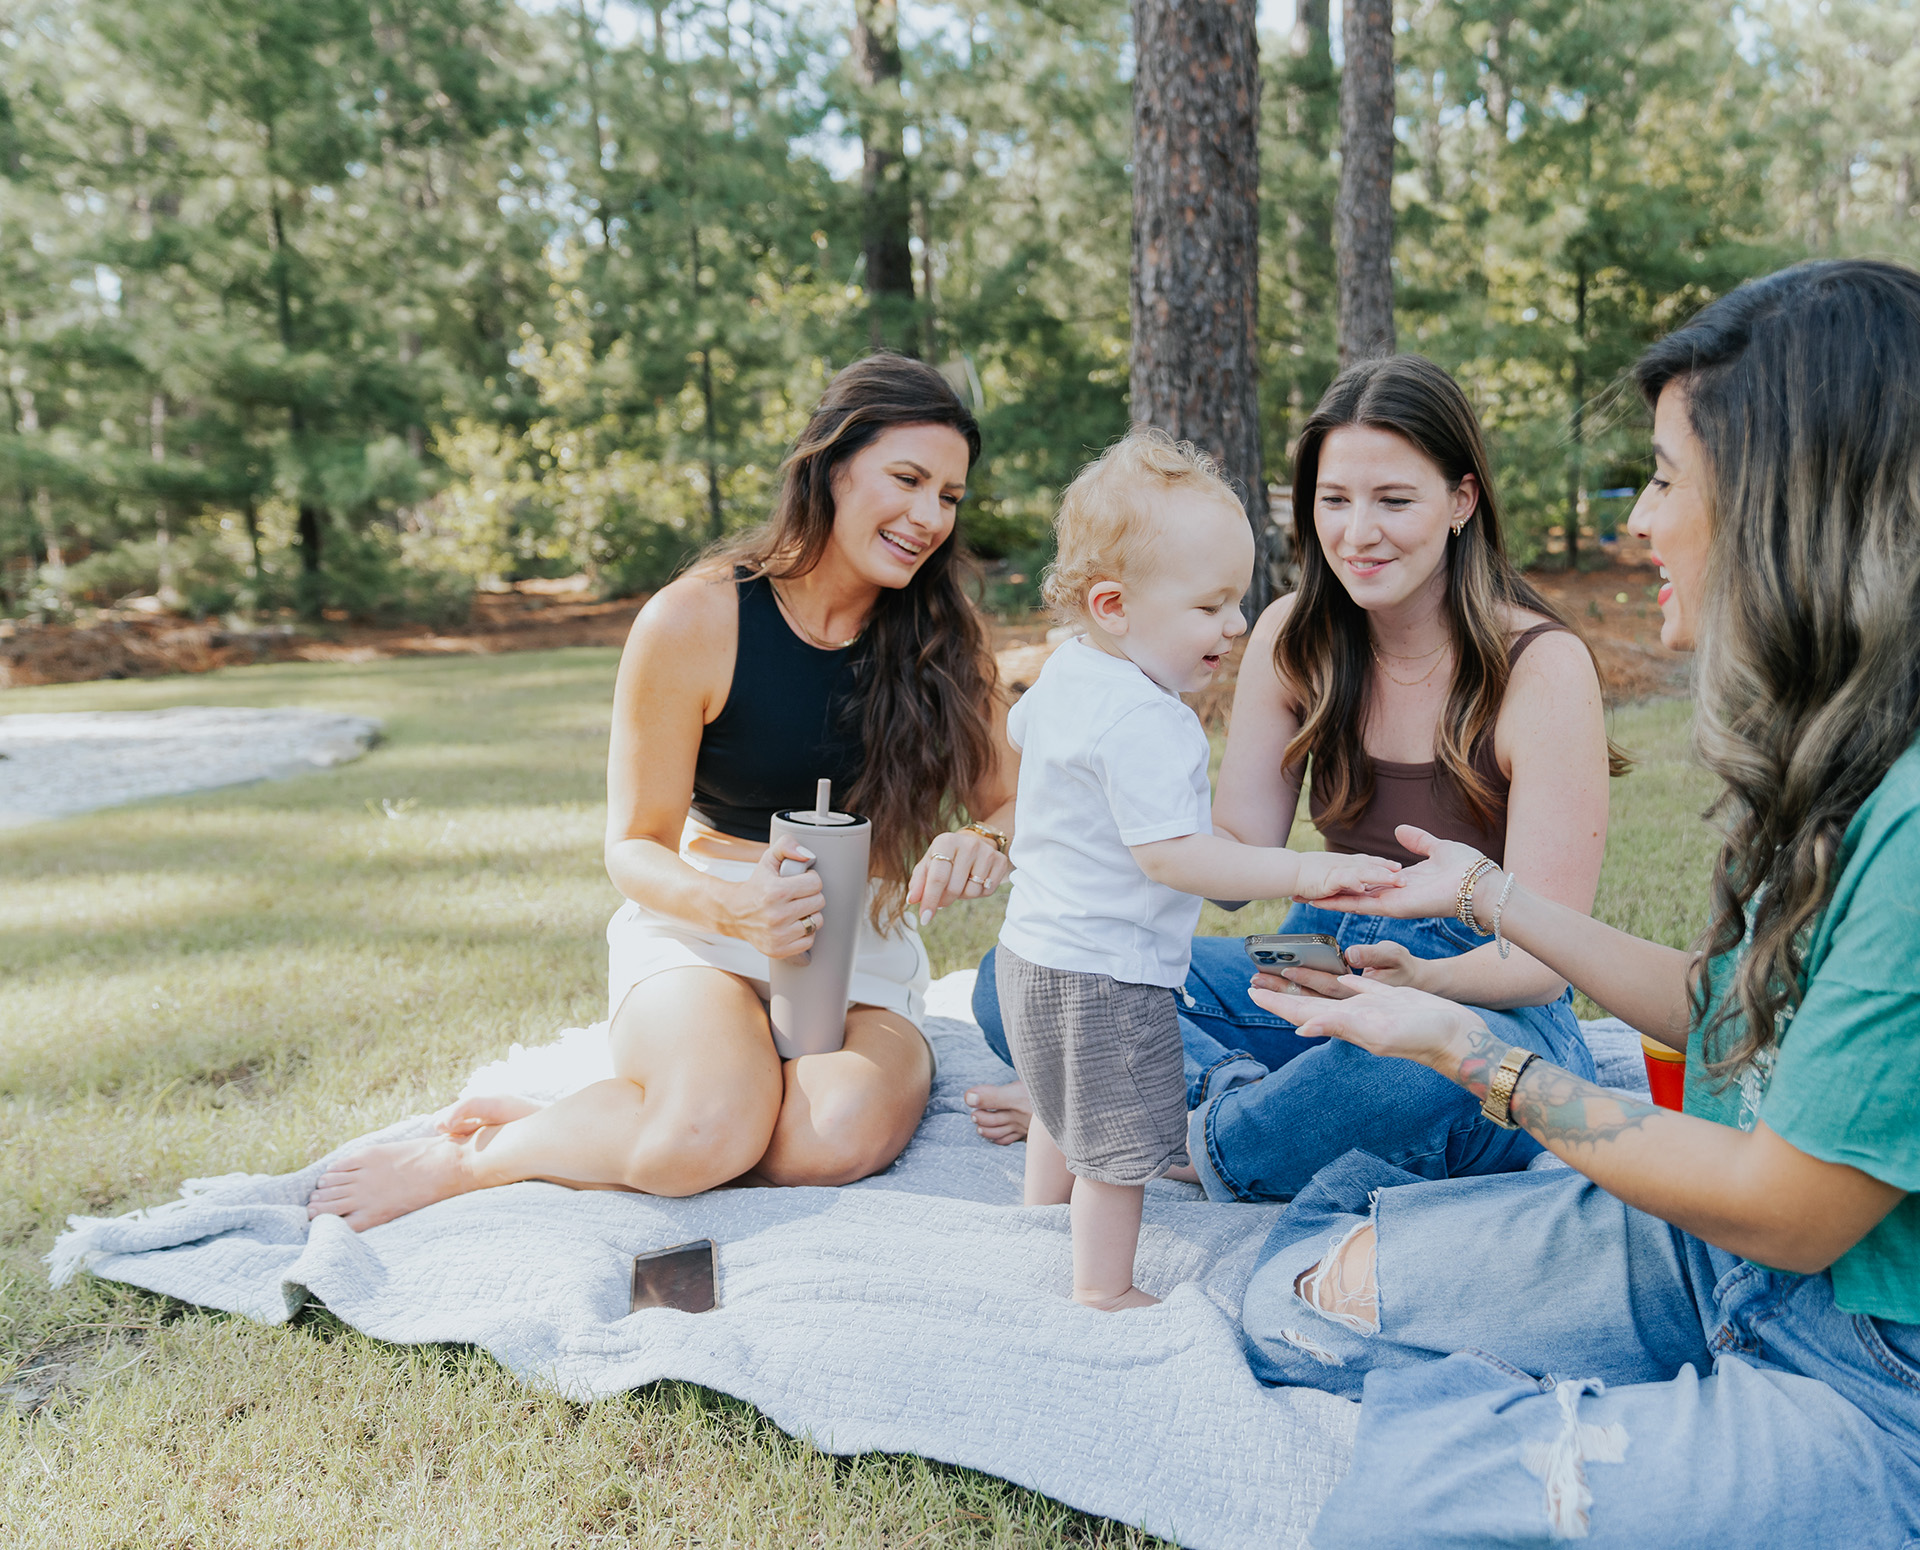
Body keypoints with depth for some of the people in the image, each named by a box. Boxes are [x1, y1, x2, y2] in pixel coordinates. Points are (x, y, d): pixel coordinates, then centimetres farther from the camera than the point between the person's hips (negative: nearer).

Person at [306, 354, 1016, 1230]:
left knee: (840, 1138, -31)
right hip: (701, 925, -3)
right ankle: (469, 1158, -6)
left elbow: (1013, 805, 5)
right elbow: (633, 847, -5)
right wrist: (732, 908, -27)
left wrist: (983, 844, -21)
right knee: (710, 1133, -35)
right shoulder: (693, 622, -11)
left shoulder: (941, 637, 0)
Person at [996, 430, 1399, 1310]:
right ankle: (1104, 1291, 22)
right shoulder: (1143, 722, -29)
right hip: (1108, 974, -11)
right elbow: (1170, 854, -33)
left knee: (1066, 1111, 31)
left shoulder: (1065, 673, 3)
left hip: (1037, 951, 11)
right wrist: (1303, 873, -32)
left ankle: (1042, 1224, 51)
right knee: (1121, 1142, 7)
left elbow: (1016, 735, 23)